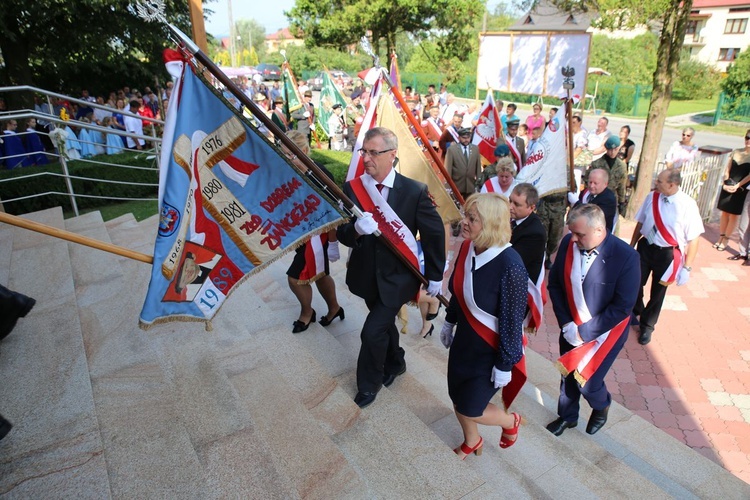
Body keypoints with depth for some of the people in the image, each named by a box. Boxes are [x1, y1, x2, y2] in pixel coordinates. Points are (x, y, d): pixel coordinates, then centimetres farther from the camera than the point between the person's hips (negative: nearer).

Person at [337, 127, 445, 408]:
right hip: (367, 276, 4)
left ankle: (369, 384, 23)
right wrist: (356, 230, -34)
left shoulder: (415, 191, -16)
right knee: (384, 324, 24)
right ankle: (395, 363, 53)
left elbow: (434, 234, -7)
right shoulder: (352, 188, -9)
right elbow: (342, 234, -10)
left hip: (398, 277, -4)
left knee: (373, 331, -6)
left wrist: (435, 275, -1)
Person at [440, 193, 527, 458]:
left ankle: (511, 422, 41)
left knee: (470, 409, 8)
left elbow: (512, 320, -21)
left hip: (491, 349, -6)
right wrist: (449, 322, 16)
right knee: (457, 399, 20)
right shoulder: (467, 247, -11)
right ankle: (472, 443, 50)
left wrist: (505, 364, -14)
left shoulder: (510, 265, -31)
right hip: (464, 339, 6)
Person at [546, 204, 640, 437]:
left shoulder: (625, 256, -25)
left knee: (587, 380, 0)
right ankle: (567, 416, 46)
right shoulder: (568, 243, -14)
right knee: (568, 373, 17)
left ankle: (601, 406, 38)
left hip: (605, 330, -4)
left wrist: (585, 332, -18)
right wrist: (566, 324, -10)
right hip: (571, 327, 4)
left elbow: (623, 306, -20)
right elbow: (554, 284, -3)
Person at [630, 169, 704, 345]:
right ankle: (636, 312, 43)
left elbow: (693, 239, -15)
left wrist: (686, 267, -15)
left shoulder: (687, 205, -19)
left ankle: (647, 325, 37)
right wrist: (631, 246, 10)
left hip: (667, 254, -3)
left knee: (658, 292, 13)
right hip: (645, 247, 3)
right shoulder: (651, 198, -9)